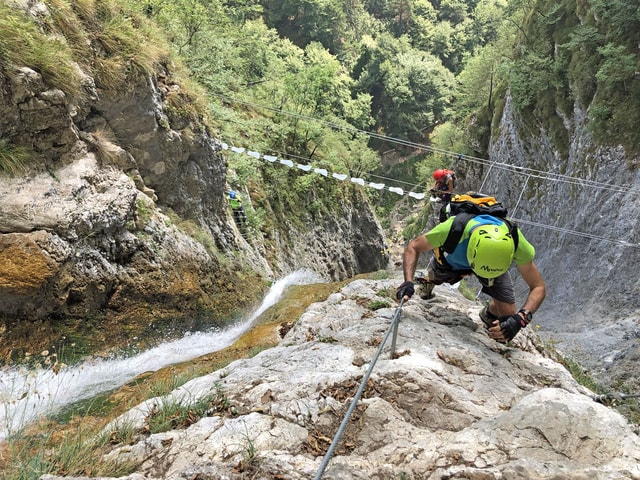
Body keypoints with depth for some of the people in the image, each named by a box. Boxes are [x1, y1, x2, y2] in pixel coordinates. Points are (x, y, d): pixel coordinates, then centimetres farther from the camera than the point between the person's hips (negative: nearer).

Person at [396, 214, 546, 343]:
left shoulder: (515, 241, -43)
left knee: (507, 315, -8)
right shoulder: (453, 228, -47)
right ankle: (430, 281, 59)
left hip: (495, 263, 0)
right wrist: (408, 282, -46)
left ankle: (489, 314, 28)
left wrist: (520, 318, -50)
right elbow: (413, 247, -29)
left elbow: (538, 287, -32)